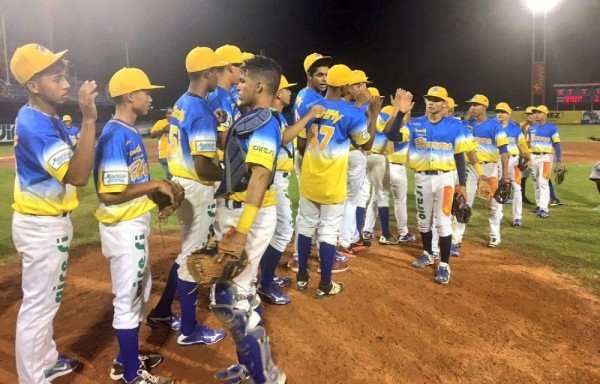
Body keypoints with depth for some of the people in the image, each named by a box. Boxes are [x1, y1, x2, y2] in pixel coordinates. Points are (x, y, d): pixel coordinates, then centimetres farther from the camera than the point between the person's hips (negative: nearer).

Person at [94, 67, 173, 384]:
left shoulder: (132, 132, 10)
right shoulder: (115, 136, -20)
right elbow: (109, 193, -25)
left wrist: (160, 193, 2)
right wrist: (154, 184, -17)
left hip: (135, 223, 10)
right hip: (123, 227, -10)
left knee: (139, 292, 21)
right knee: (128, 299, 3)